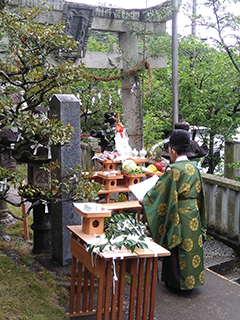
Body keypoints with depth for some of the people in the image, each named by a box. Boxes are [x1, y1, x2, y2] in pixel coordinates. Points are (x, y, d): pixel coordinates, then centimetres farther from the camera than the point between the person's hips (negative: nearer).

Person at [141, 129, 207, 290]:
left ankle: (177, 281, 17)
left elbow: (160, 190, -12)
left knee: (177, 247, 6)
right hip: (194, 215, 7)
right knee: (192, 245, 15)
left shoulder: (174, 170, -19)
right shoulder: (194, 167, 3)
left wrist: (144, 200, 1)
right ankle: (192, 278, 27)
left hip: (179, 215, -7)